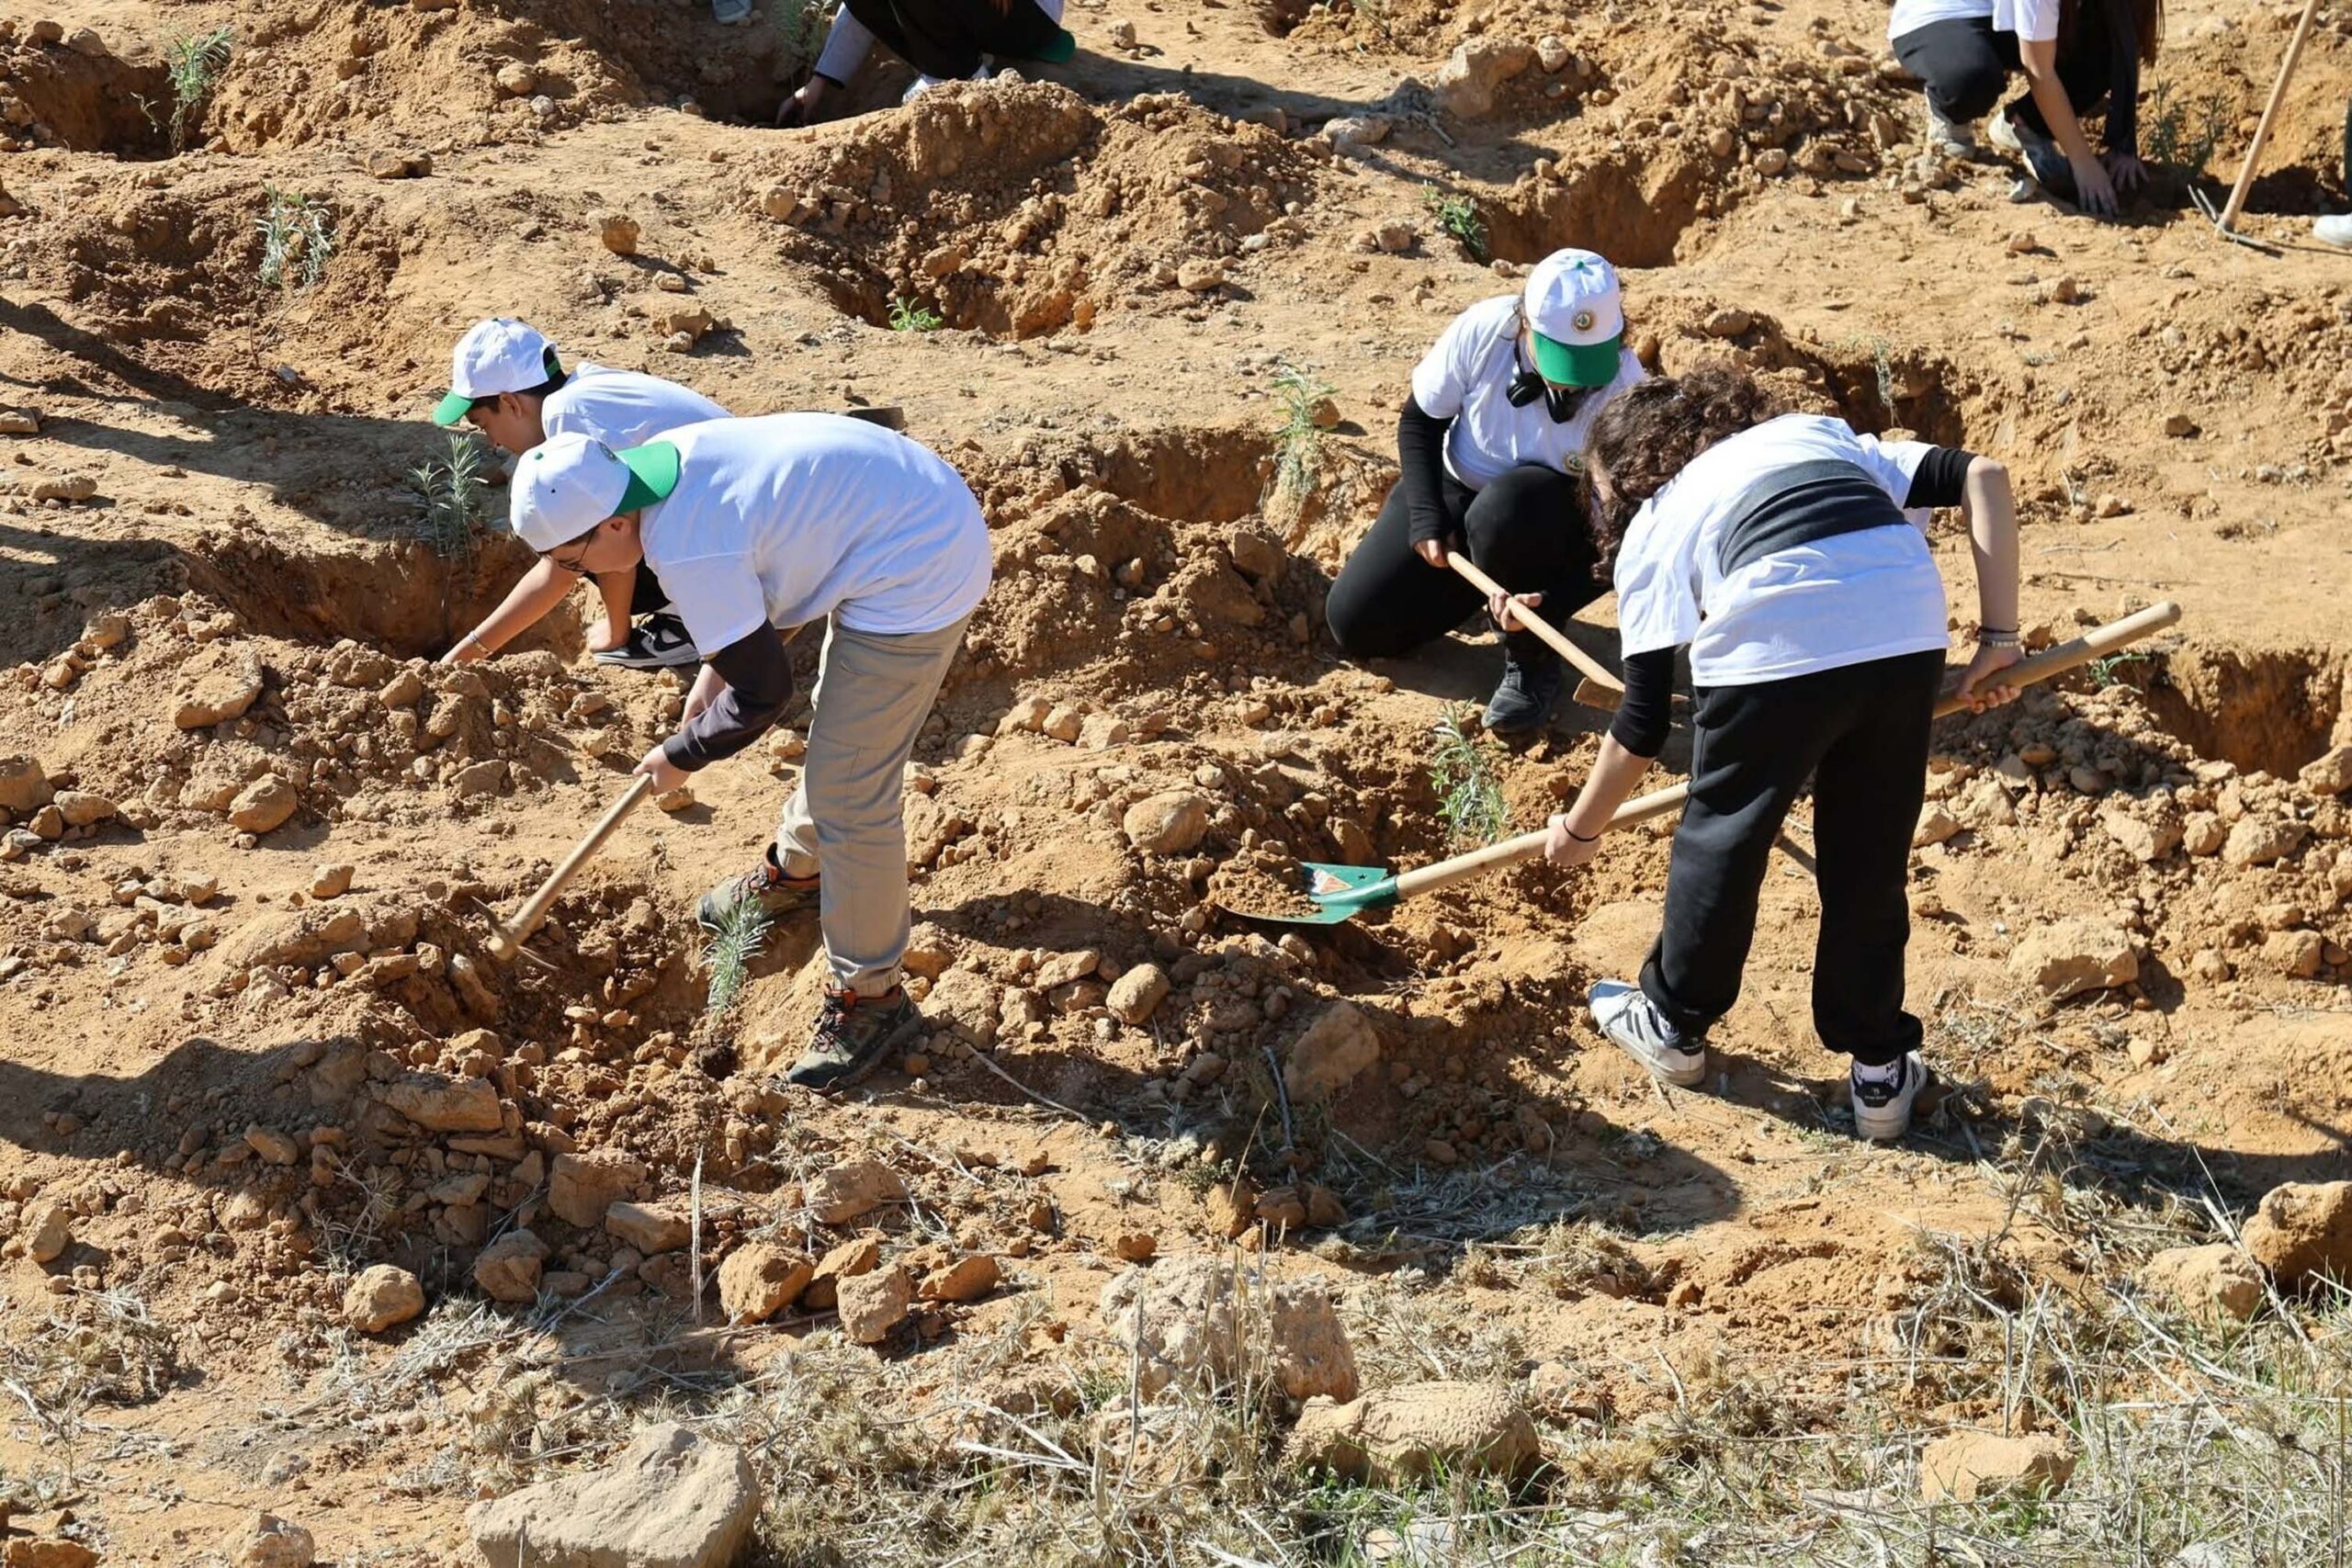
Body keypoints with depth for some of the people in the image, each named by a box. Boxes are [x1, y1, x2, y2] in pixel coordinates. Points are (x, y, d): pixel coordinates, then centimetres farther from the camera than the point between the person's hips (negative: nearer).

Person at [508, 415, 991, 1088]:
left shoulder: (685, 552, -26)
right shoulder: (663, 457, 0)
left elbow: (761, 693, -18)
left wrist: (681, 755, 0)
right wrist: (716, 670, 13)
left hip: (915, 578, -10)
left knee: (849, 798, -4)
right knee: (837, 721, 30)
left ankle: (869, 997, 9)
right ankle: (797, 869, 54)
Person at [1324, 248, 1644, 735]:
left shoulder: (1623, 390, -30)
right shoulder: (1484, 329, -25)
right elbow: (1419, 421, -7)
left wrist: (1547, 600, -41)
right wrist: (1426, 517, -18)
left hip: (1556, 520, -3)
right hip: (1457, 488, 3)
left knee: (1503, 514, -40)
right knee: (1356, 625, -5)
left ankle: (1531, 662, -15)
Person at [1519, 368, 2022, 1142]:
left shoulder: (1652, 527, 24)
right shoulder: (1818, 432, 35)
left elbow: (1644, 722, 20)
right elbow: (1980, 475, 20)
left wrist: (1580, 830, 35)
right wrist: (1999, 636, 18)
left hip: (1775, 642, -3)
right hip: (1908, 628, 3)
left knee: (1722, 839, 21)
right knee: (1870, 855, 22)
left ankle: (1672, 1024, 41)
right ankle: (1880, 1070, 32)